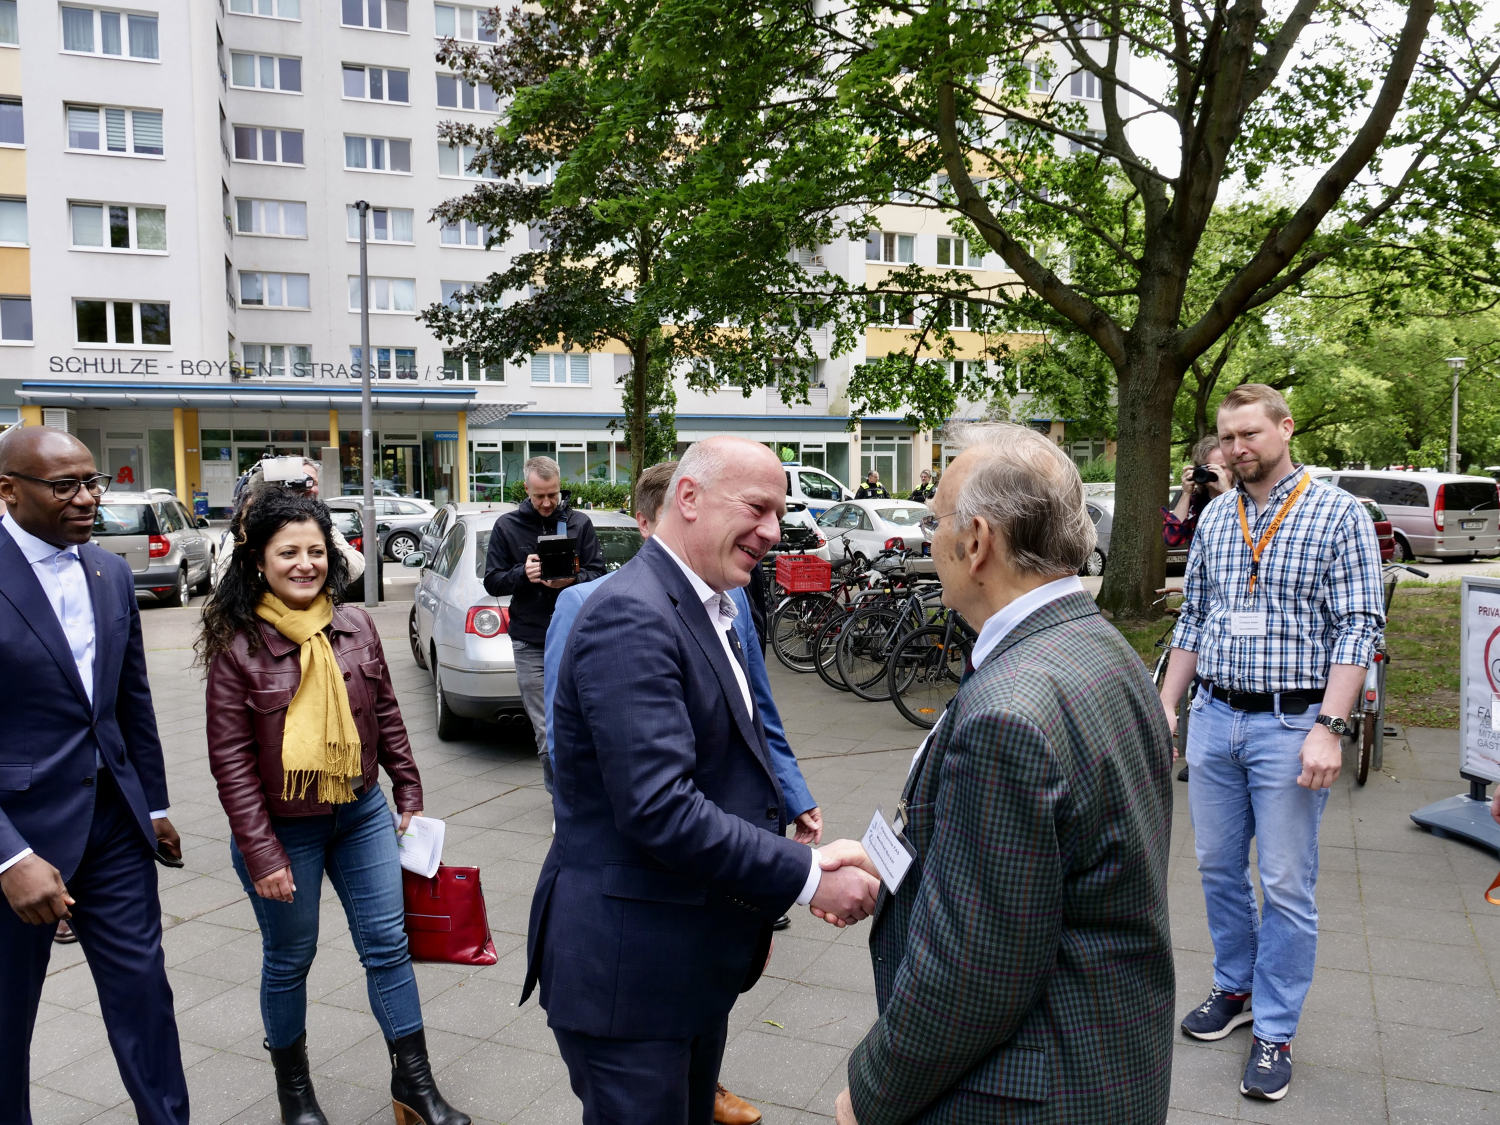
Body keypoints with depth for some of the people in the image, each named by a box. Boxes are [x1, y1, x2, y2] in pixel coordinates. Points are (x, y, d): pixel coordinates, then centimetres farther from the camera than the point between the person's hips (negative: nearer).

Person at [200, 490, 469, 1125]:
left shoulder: (355, 627, -2)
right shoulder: (237, 644, -13)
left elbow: (386, 716, 8)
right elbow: (231, 759, -13)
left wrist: (408, 795, 8)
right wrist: (262, 854, -15)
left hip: (362, 814, 4)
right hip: (283, 830, -3)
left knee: (388, 945, 8)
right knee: (289, 960, 14)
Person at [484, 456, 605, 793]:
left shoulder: (579, 523, 6)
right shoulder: (507, 527, 8)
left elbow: (597, 573, 5)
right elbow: (492, 581, 7)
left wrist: (572, 580, -16)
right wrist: (522, 574, -14)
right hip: (530, 644, 0)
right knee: (547, 734, -1)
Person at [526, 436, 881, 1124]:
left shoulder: (710, 611, 11)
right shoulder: (631, 617, -22)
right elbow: (659, 809, -29)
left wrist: (753, 912, 8)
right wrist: (805, 877, -22)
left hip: (696, 959, 9)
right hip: (627, 969, -9)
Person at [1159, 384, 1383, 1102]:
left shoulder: (1339, 515, -6)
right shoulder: (1214, 517, 9)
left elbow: (1357, 629, -10)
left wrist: (1327, 729, -18)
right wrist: (1165, 707, 10)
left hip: (1290, 725, -5)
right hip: (1214, 719, 5)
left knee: (1286, 885, 3)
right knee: (1218, 867, 14)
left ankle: (1275, 1031, 17)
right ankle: (1235, 989, 33)